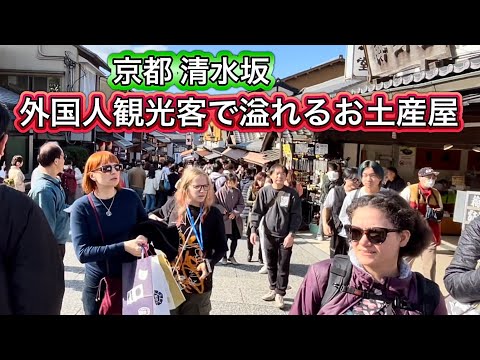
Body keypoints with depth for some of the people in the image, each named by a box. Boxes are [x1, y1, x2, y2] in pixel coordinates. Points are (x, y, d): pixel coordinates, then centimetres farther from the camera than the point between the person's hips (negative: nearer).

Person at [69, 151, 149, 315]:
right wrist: (123, 246, -29)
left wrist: (143, 238, -14)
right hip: (98, 284, -2)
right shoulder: (81, 207, -13)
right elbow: (82, 253, -21)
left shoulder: (131, 197, -7)